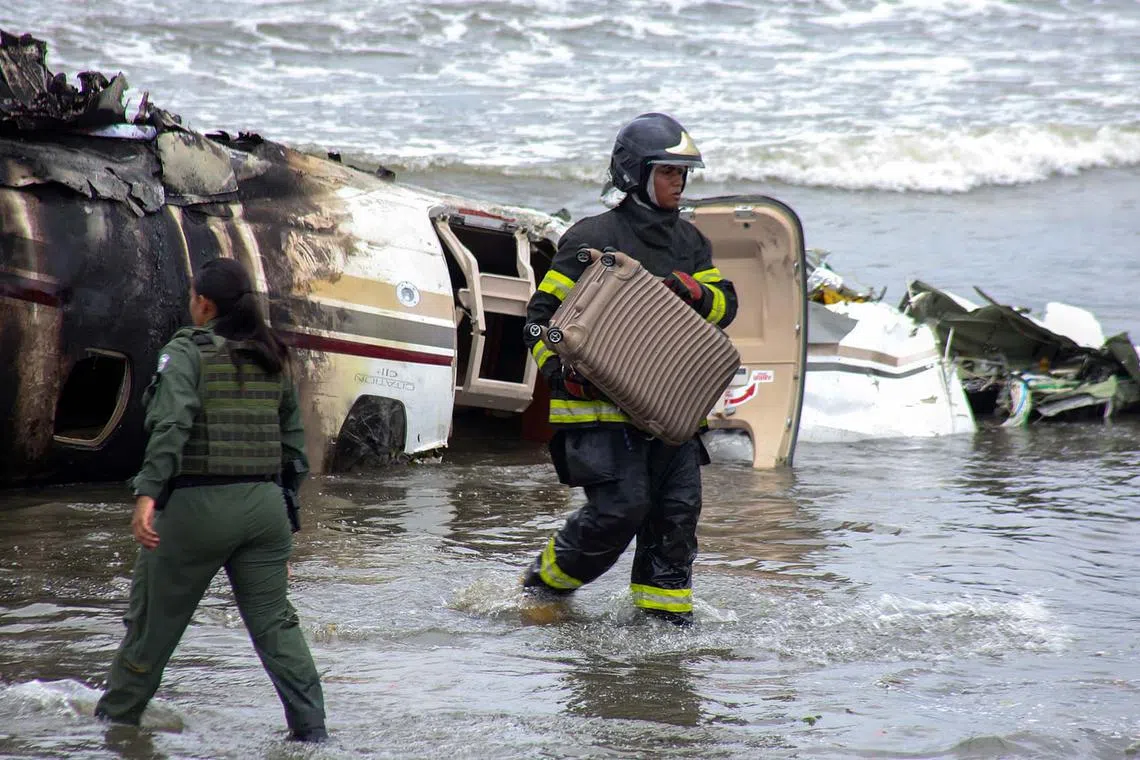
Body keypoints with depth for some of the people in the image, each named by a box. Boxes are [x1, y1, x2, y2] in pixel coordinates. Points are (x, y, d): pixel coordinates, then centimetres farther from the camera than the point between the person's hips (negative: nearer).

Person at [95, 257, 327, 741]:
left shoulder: (187, 351, -6)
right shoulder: (272, 358, 11)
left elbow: (171, 425, -21)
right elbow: (292, 439, 14)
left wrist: (147, 494, -29)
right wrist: (287, 505, 20)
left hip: (197, 503, -5)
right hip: (262, 503, 5)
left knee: (153, 621, 10)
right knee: (274, 620, 7)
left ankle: (115, 720, 24)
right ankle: (312, 729, -1)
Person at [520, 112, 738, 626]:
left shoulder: (690, 242, 17)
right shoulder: (593, 238, -3)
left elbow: (725, 306, 12)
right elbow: (542, 313, -2)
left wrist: (696, 292, -11)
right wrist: (559, 369, -18)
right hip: (604, 400, -6)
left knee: (679, 507, 0)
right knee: (622, 507, -14)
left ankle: (664, 605, 12)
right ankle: (548, 579, 8)